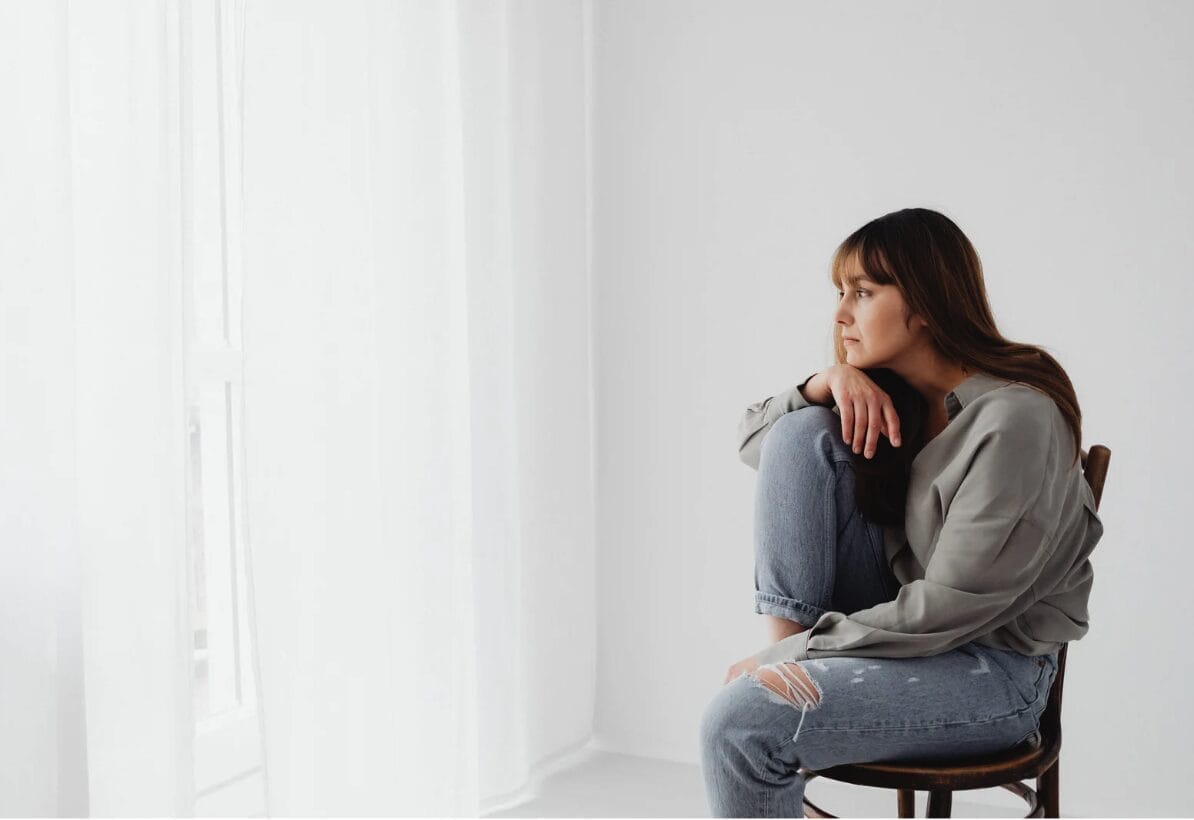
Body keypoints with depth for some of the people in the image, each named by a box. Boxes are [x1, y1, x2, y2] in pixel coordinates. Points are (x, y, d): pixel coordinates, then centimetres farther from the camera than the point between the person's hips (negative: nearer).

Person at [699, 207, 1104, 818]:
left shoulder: (1015, 418, -20)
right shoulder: (891, 397, 3)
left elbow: (949, 608, -23)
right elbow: (752, 439, 7)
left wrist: (798, 653, -19)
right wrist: (832, 379, -11)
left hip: (993, 670, -8)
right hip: (896, 624, 8)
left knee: (738, 721, -28)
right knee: (802, 433, -9)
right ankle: (786, 649, -10)